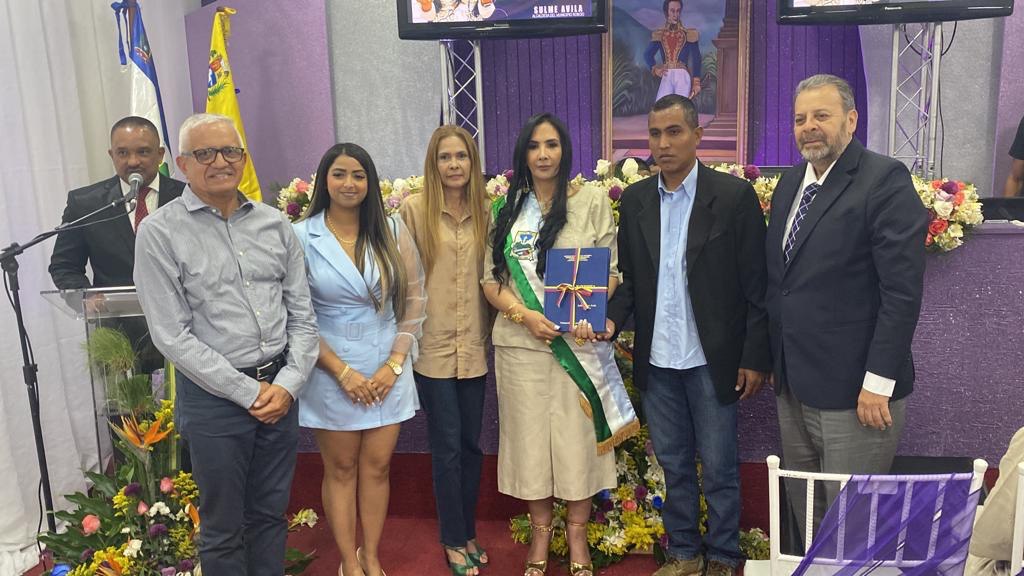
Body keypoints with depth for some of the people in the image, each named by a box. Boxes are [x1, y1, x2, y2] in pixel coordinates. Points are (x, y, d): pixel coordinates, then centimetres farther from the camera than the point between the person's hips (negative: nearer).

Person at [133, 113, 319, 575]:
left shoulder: (274, 224, 5)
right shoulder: (160, 232, -7)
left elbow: (302, 314, 6)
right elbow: (172, 336, -11)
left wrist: (288, 383, -7)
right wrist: (248, 392, -12)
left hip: (280, 389, 4)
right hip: (213, 395, -3)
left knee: (271, 515, 18)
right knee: (223, 529, 11)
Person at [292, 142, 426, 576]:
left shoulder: (392, 231, 1)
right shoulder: (302, 237, -6)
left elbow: (414, 299, 2)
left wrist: (394, 364, -5)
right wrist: (342, 371, -11)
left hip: (388, 368, 2)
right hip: (331, 371, -2)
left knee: (377, 466, 10)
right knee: (340, 468, 11)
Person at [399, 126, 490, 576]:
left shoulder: (485, 211, 6)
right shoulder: (414, 209, -5)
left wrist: (492, 330, 6)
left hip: (475, 346, 4)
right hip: (433, 347, -3)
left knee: (471, 443, 13)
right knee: (447, 446, 5)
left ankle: (468, 532, 30)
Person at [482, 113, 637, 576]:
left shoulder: (592, 203, 2)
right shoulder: (506, 209, 7)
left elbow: (610, 272, 1)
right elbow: (491, 280, 4)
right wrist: (524, 314, -13)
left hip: (579, 342, -1)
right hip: (521, 344, 2)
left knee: (578, 437, 5)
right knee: (529, 435, 9)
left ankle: (577, 533, 25)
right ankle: (540, 531, 28)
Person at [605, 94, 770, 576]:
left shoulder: (734, 195, -7)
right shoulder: (635, 200, 5)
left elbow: (756, 285, -7)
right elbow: (629, 277, 9)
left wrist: (755, 357, -9)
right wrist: (613, 318, -9)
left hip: (711, 359, -4)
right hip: (657, 359, 4)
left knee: (719, 466, 9)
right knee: (673, 464, 16)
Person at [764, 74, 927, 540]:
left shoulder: (885, 181, -11)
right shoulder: (791, 182, 12)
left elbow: (902, 290, -16)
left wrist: (878, 382, -18)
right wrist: (773, 359, 13)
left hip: (855, 393, -7)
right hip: (793, 385, 7)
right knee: (804, 514, 18)